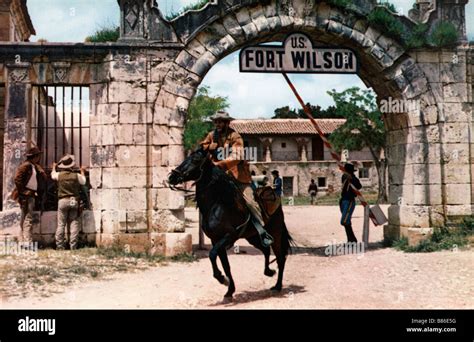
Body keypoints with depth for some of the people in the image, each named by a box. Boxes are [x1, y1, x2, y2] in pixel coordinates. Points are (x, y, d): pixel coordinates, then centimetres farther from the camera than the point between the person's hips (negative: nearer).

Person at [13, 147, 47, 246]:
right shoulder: (26, 165, -9)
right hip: (25, 196, -9)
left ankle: (25, 241, 15)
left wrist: (40, 170, 2)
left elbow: (44, 179, 16)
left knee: (25, 219, 11)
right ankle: (28, 241, -14)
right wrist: (24, 191, -17)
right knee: (28, 218, -12)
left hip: (31, 195, 9)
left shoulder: (35, 166, 18)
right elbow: (17, 179, -17)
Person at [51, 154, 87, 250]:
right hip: (74, 201, -1)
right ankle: (73, 246, -1)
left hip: (62, 201, 1)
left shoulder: (59, 175, -1)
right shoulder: (76, 176, -4)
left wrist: (54, 167, 43)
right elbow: (83, 182, 16)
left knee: (61, 224, 5)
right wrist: (83, 172, 31)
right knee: (74, 224, 2)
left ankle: (59, 246, 5)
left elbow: (53, 175, 23)